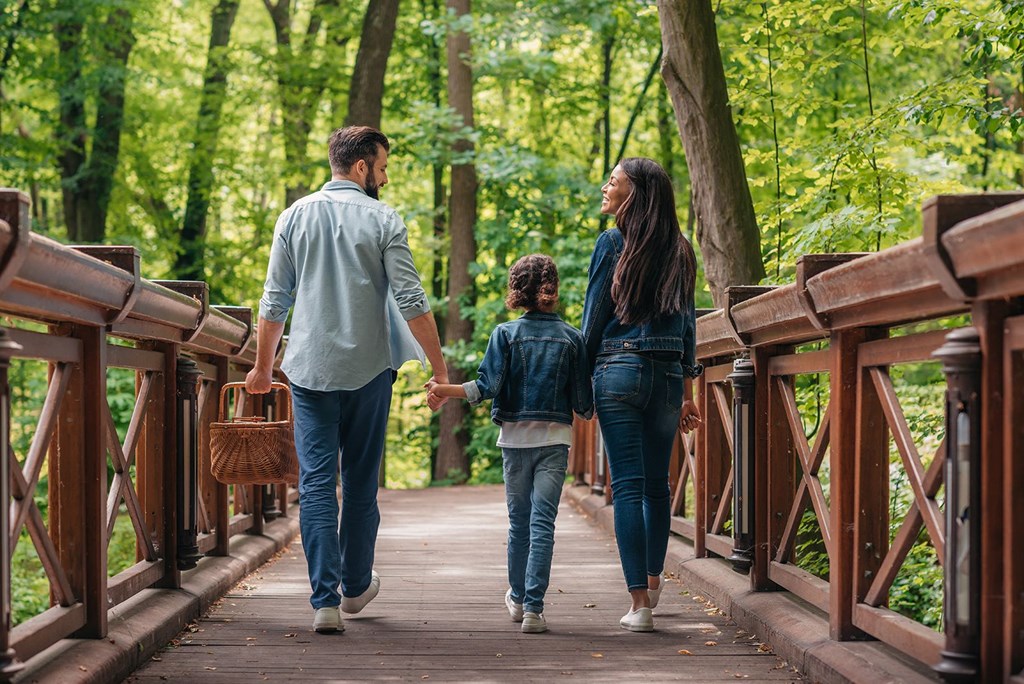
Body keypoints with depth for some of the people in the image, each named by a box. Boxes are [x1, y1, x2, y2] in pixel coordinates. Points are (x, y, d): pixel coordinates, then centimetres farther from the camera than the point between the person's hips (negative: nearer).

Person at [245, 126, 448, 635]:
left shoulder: (295, 216, 4)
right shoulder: (383, 220, -4)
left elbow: (274, 301, 6)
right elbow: (411, 301, -9)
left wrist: (263, 366, 17)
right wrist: (439, 368, -3)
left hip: (309, 368, 1)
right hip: (369, 368, -1)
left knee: (317, 483, 0)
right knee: (361, 481, 14)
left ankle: (325, 600, -8)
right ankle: (355, 585, 27)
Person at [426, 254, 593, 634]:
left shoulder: (506, 334, -3)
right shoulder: (571, 337, -1)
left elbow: (487, 386, -12)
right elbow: (583, 402, 1)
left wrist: (447, 390, -1)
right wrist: (589, 412, 23)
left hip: (515, 438, 1)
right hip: (555, 439, -1)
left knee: (519, 521, 14)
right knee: (542, 523, -4)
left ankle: (518, 598, 30)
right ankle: (533, 608, -12)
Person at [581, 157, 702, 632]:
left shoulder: (613, 243, -4)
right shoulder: (679, 252, 9)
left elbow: (594, 317, -3)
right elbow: (687, 325, 12)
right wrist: (687, 393, 16)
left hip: (619, 369, -5)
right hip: (669, 375, 5)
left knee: (628, 486, -6)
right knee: (657, 484, 17)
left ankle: (639, 602, -10)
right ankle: (653, 581, 32)